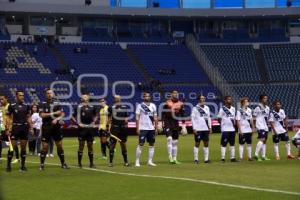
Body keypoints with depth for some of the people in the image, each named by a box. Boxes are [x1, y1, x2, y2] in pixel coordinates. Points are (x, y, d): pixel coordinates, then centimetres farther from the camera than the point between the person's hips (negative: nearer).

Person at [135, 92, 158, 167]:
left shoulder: (153, 106, 12)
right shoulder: (140, 106, -2)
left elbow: (155, 118, 15)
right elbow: (137, 117, -5)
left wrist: (156, 128, 10)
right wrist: (137, 128, -11)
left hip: (151, 128, 5)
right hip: (143, 128, -5)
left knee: (152, 145, 5)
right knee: (140, 144, -5)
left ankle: (150, 161, 11)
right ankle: (137, 161, 0)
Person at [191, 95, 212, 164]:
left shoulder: (207, 108, 13)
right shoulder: (195, 108, -3)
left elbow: (209, 117, 18)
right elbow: (192, 118, -5)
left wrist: (210, 127, 11)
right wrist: (194, 128, -11)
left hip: (206, 129, 5)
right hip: (198, 129, -5)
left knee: (206, 143, 5)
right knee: (197, 144, -1)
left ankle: (206, 159, 9)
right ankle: (196, 159, 4)